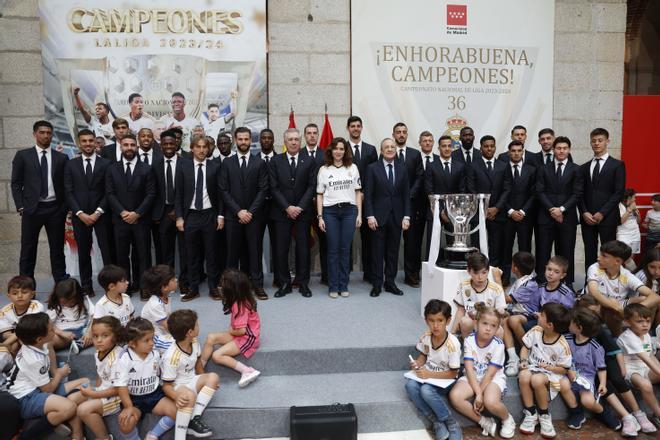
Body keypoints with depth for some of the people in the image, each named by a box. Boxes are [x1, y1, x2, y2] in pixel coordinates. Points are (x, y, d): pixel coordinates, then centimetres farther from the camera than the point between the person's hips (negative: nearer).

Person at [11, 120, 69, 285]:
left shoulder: (61, 157, 8)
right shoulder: (22, 155, 4)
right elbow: (16, 183, 3)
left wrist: (65, 207, -1)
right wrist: (20, 207, -6)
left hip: (56, 209, 1)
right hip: (32, 208, -1)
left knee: (57, 248, 6)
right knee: (28, 249, 3)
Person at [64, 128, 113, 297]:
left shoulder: (106, 164, 2)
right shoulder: (71, 165, 7)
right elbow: (68, 192, 2)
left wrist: (98, 212, -10)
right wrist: (80, 213, -8)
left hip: (101, 214, -2)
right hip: (80, 215, 2)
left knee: (107, 250, -3)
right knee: (83, 252, 8)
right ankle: (86, 286, 16)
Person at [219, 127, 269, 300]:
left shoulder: (260, 163, 5)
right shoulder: (227, 163, 6)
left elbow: (263, 190, 0)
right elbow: (223, 190, 1)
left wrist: (250, 212, -8)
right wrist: (238, 211, -8)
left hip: (254, 215, 0)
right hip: (232, 215, 0)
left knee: (255, 251, 2)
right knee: (233, 251, 3)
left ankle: (257, 284, 8)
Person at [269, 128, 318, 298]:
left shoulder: (309, 162, 5)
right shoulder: (275, 161, 5)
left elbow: (312, 186, -1)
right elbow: (274, 188, -1)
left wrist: (300, 207, -11)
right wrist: (287, 207, -11)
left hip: (303, 212, 0)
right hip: (281, 212, 0)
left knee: (303, 248, 3)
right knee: (281, 249, 2)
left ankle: (303, 282, 14)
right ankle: (284, 283, 12)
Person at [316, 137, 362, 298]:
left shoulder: (352, 168, 8)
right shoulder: (324, 170, 5)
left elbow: (358, 192, 9)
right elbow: (319, 195, 6)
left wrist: (359, 214, 2)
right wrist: (320, 217, -1)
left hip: (349, 211, 1)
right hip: (330, 212, -1)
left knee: (345, 249, 4)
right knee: (333, 250, 1)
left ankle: (343, 286, 14)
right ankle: (333, 287, 10)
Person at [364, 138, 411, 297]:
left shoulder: (402, 168, 8)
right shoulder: (373, 168, 0)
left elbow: (406, 194, 7)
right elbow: (368, 194, -3)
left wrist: (406, 216, 0)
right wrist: (370, 216, -11)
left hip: (396, 217, 3)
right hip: (378, 217, -3)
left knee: (393, 252, 8)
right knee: (377, 252, 3)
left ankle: (390, 283, 19)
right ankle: (377, 284, 11)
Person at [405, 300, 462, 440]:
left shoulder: (452, 343, -23)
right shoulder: (425, 337, -8)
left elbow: (453, 373, -17)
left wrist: (430, 374, -24)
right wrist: (417, 364, -10)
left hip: (445, 380, -5)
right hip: (427, 375, 5)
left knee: (426, 390, -34)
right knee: (410, 385, -25)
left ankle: (452, 424, -12)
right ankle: (436, 422, -15)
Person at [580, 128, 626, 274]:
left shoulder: (617, 165, 3)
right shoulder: (584, 168, 15)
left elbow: (619, 192, -5)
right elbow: (580, 194, 11)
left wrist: (602, 213, -12)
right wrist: (584, 212, -5)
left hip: (607, 218, -3)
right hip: (587, 218, 3)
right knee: (590, 255, 4)